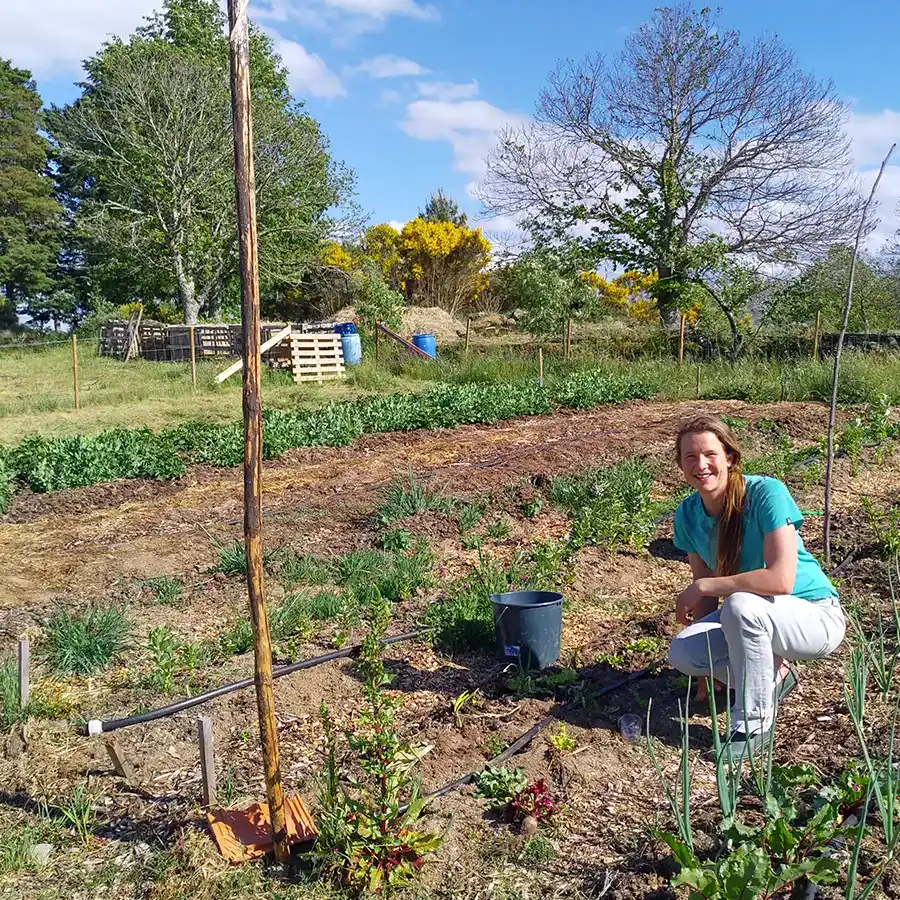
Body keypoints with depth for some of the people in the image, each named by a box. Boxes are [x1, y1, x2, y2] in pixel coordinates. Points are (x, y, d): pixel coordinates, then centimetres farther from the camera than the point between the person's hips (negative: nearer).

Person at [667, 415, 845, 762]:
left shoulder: (766, 493, -24)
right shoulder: (688, 514, -6)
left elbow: (780, 579, -34)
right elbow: (705, 585, -1)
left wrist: (702, 588, -26)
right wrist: (710, 670, -4)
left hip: (816, 616, -6)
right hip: (753, 619, 6)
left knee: (741, 605, -35)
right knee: (682, 653, -17)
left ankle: (752, 725, -16)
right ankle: (774, 675, 10)